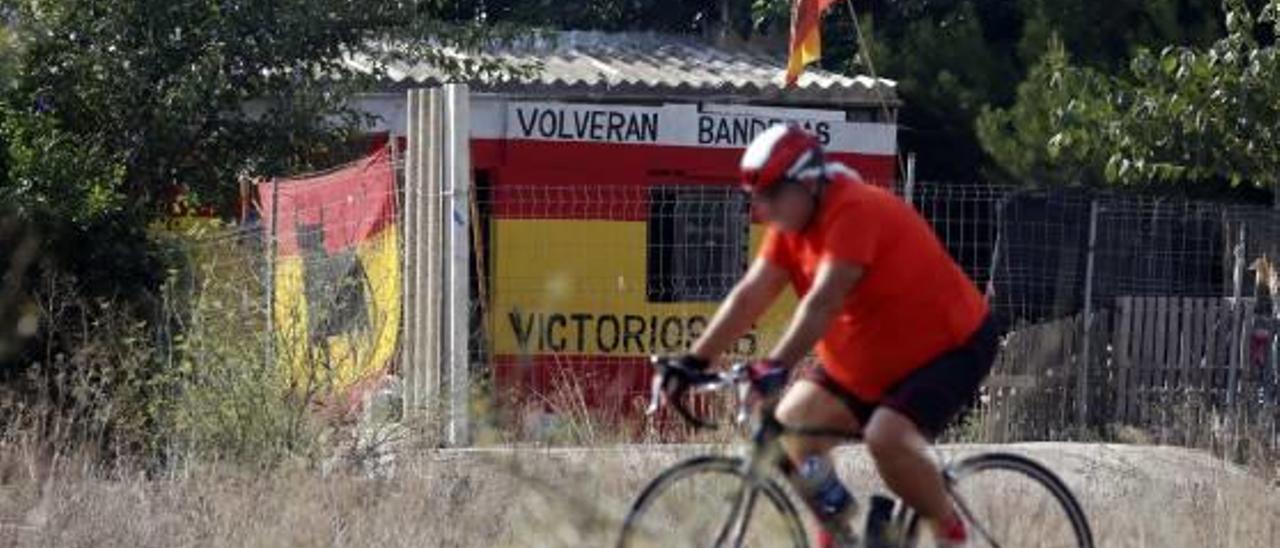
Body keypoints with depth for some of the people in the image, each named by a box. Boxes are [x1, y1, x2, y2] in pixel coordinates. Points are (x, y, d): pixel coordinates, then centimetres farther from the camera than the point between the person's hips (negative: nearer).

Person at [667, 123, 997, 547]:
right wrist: (695, 360, -14)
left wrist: (778, 366, -48)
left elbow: (824, 300, -38)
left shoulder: (854, 211, -26)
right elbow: (750, 294, -6)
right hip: (871, 361, 9)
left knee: (887, 436, -30)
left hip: (951, 348, -9)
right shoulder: (790, 225, -1)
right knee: (790, 422, -6)